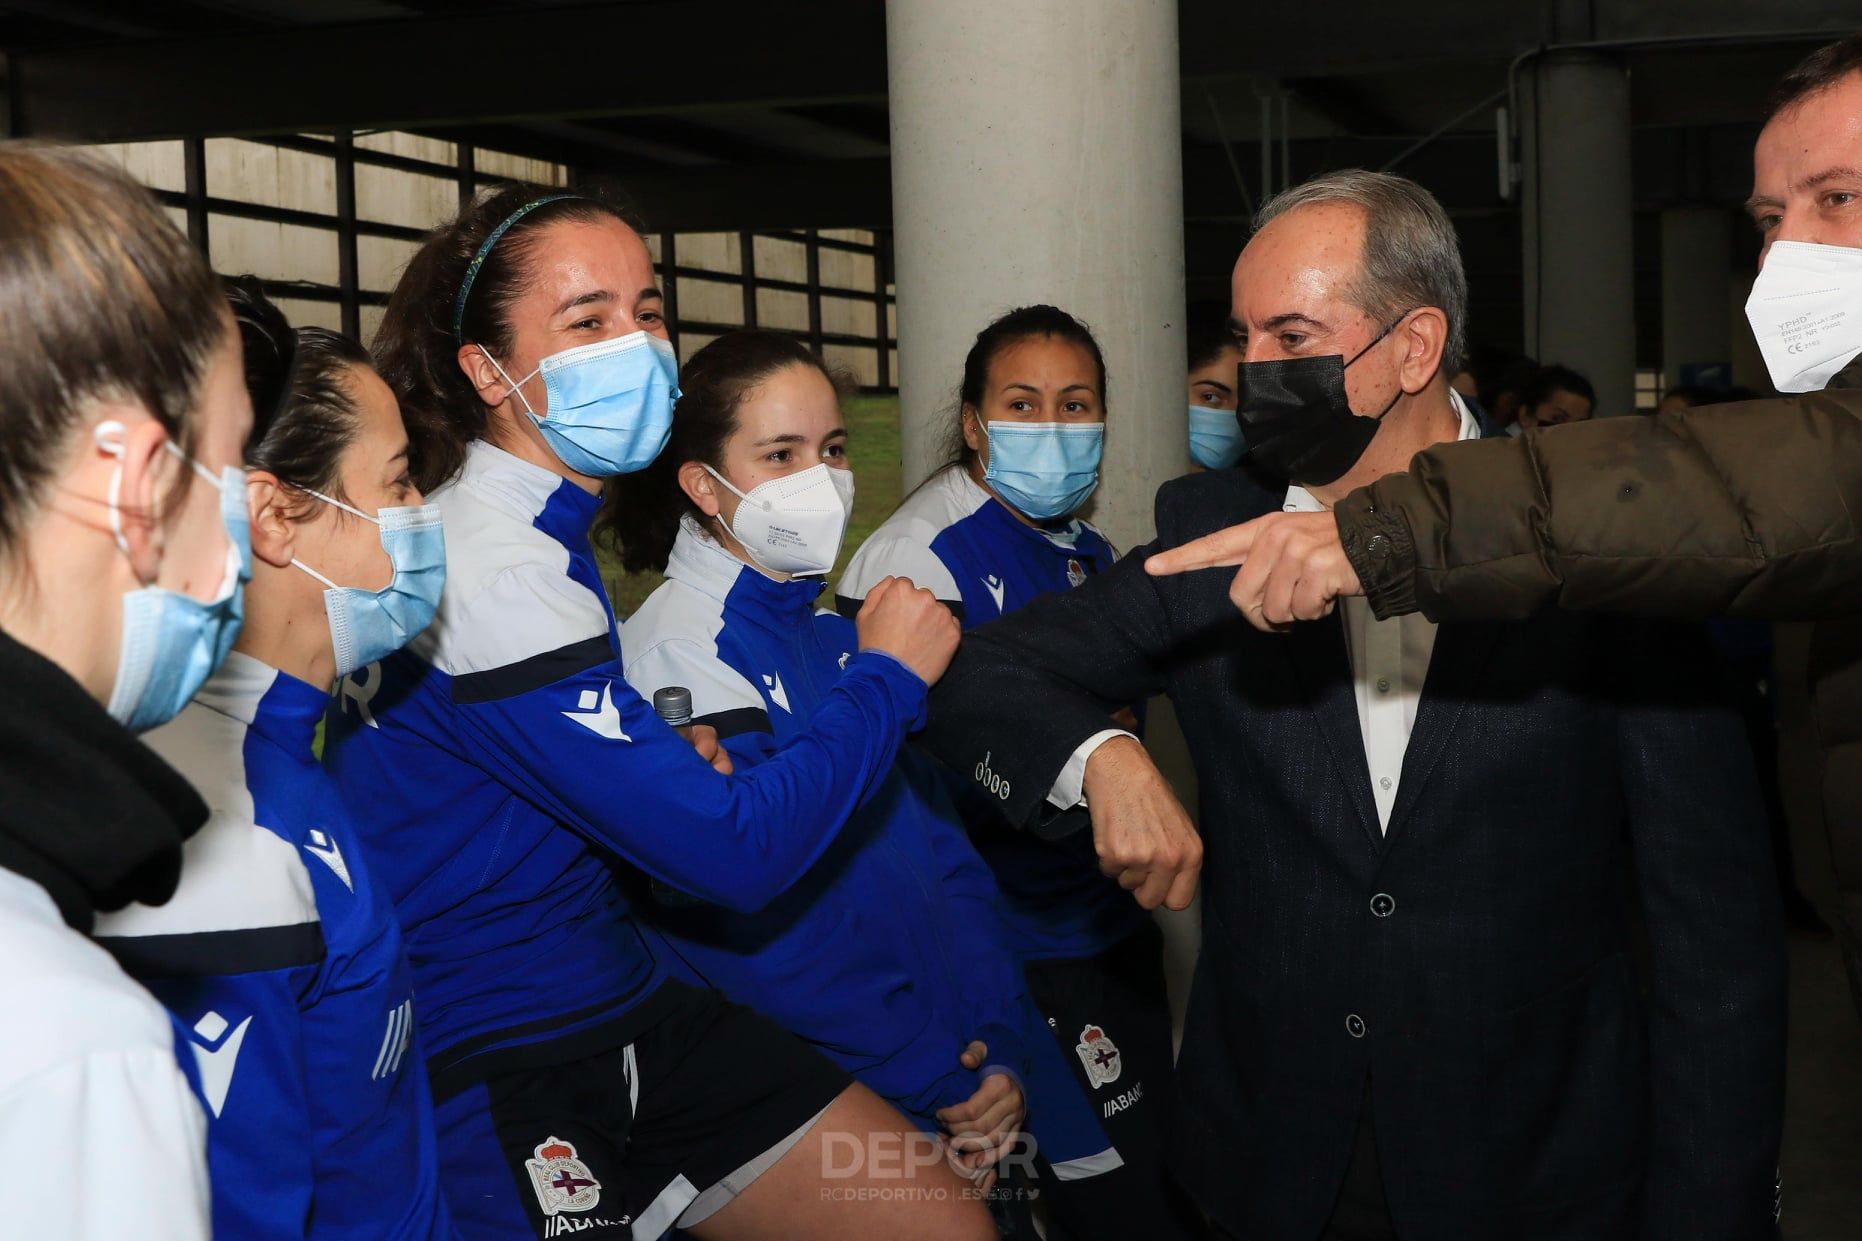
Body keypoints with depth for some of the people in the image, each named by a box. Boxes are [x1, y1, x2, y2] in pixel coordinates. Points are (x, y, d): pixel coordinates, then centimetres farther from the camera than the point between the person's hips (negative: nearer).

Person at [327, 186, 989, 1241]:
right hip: (493, 1078, -9)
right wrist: (889, 678, -11)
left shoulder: (545, 534, 9)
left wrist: (667, 763, 2)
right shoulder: (491, 571, -23)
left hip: (628, 1005, 9)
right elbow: (739, 854, -24)